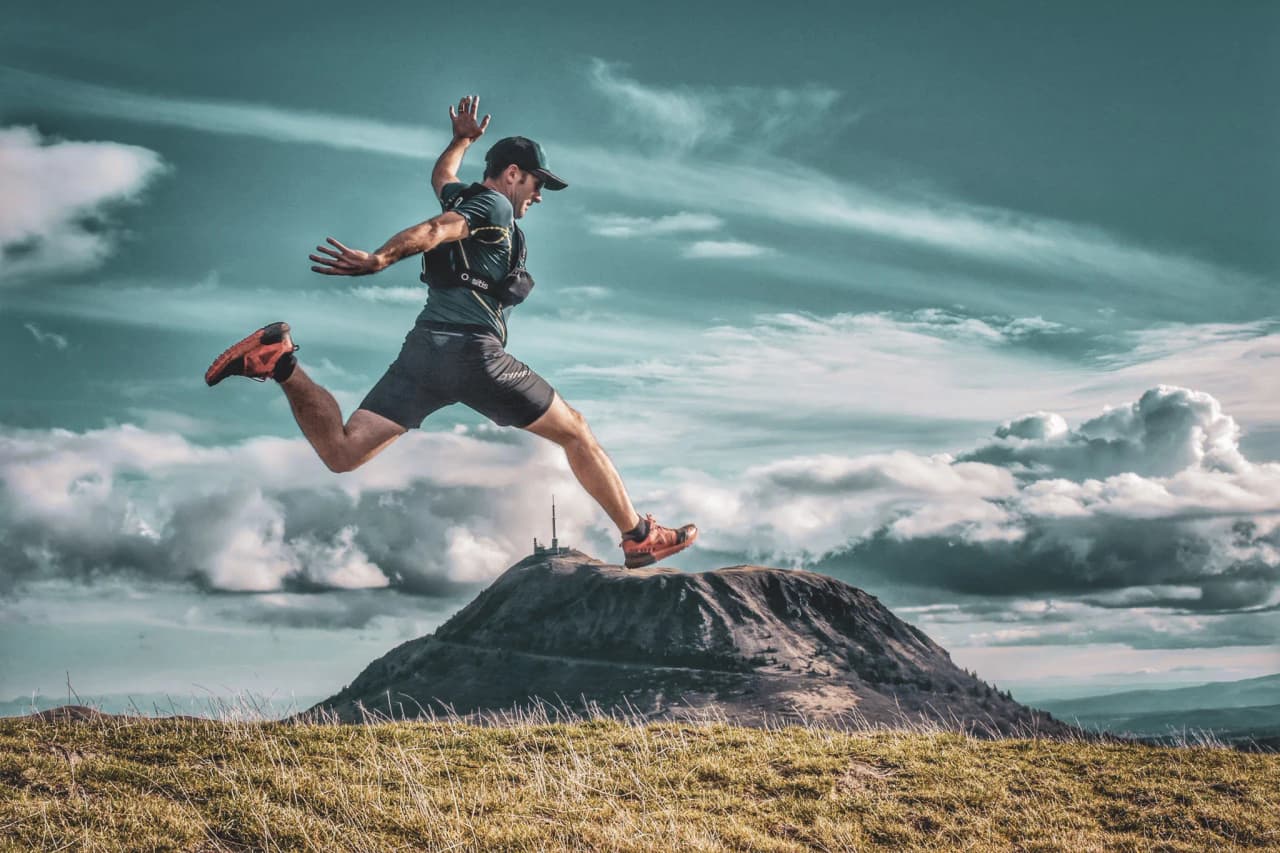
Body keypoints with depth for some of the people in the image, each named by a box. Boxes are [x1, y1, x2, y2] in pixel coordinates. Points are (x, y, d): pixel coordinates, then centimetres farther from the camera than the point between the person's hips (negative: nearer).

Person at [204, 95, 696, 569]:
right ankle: (640, 538, 10)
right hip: (472, 350, -8)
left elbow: (441, 176, 52)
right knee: (575, 432, 6)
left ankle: (281, 363, -16)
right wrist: (377, 260, -34)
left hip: (422, 348, 8)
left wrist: (463, 139, 69)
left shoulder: (462, 198, 26)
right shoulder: (494, 205, 1)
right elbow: (435, 230, -18)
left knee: (342, 453, 1)